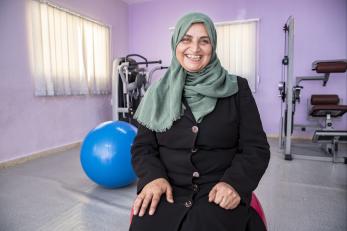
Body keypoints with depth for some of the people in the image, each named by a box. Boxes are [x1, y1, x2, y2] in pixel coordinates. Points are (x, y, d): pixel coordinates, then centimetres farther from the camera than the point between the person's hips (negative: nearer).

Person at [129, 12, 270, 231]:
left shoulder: (237, 89, 2)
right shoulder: (160, 92, 6)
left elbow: (256, 148, 1)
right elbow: (143, 146, 6)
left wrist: (234, 182, -16)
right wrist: (153, 177, -13)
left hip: (219, 193, 0)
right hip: (167, 191, 1)